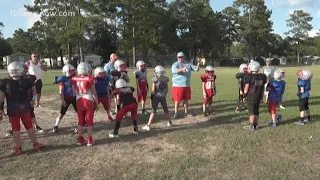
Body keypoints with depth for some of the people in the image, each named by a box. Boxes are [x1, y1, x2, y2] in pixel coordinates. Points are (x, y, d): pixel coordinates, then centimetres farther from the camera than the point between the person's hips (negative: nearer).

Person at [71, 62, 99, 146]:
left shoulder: (74, 79, 2)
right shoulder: (90, 79, -9)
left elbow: (74, 92, 9)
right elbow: (94, 93, -5)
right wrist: (97, 103, 5)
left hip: (79, 102, 3)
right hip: (89, 101, -3)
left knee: (80, 121, 15)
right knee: (89, 121, 6)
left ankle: (80, 139, 19)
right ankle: (89, 140, 9)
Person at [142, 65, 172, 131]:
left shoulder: (155, 79, -14)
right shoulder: (165, 79, -1)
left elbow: (153, 90, -11)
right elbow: (167, 89, 6)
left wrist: (152, 97, 0)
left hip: (156, 97, -4)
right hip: (163, 96, 4)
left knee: (153, 111, 0)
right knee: (166, 110, 19)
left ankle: (148, 125, 1)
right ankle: (170, 122, 33)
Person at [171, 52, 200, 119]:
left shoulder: (188, 64, 9)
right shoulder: (175, 65, -6)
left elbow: (195, 68, 4)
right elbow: (175, 70, -27)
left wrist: (197, 67, -21)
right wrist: (183, 69, -43)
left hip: (187, 85, 5)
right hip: (178, 85, -5)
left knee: (186, 99, 14)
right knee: (177, 100, 1)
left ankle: (186, 112, 27)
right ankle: (176, 113, 13)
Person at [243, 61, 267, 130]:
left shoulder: (249, 76, -15)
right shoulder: (262, 76, 2)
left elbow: (246, 88, -12)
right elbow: (263, 87, 11)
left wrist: (244, 96, -5)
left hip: (251, 96, -5)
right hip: (259, 96, 6)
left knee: (251, 111, 1)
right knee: (256, 110, 15)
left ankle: (251, 126, 6)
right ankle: (256, 125, 22)